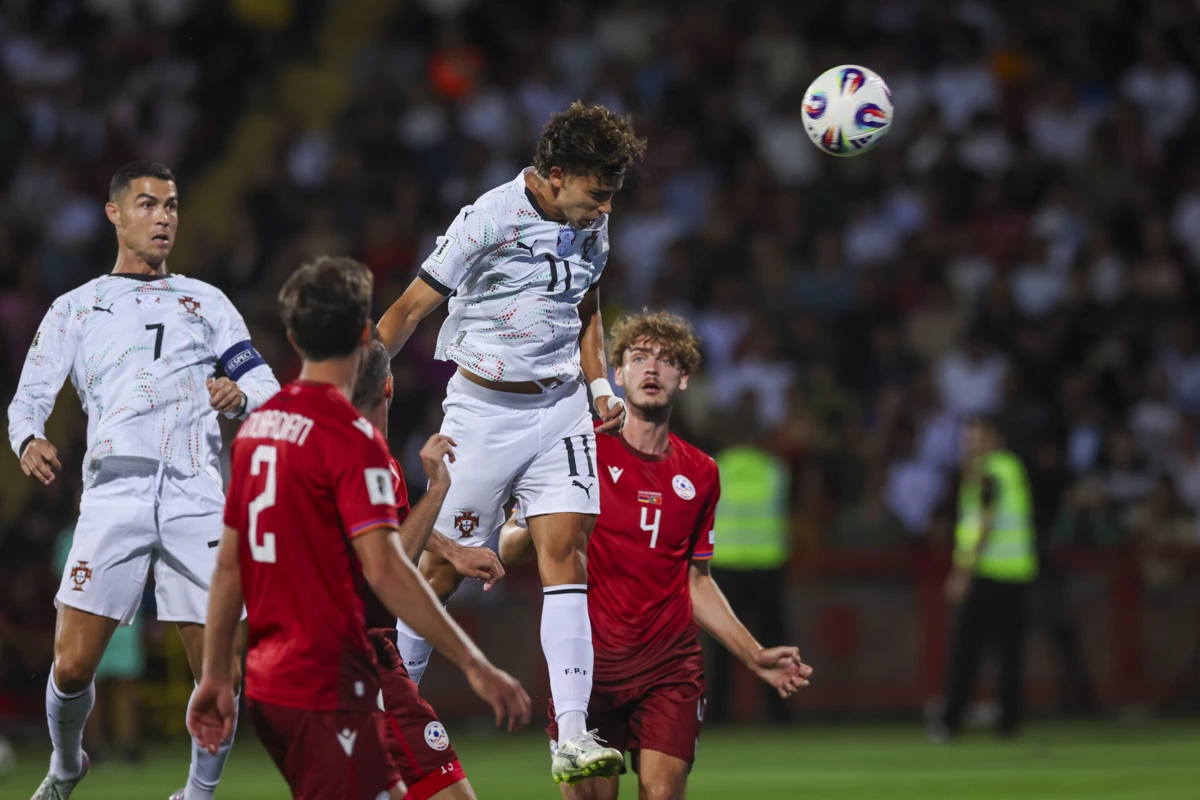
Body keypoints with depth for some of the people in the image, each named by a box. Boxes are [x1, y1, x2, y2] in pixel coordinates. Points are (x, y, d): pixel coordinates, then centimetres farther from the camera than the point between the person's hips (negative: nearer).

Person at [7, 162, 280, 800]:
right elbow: (30, 395, 13)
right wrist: (29, 440, -10)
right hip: (115, 489, -1)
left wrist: (241, 393, -9)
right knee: (73, 664, -9)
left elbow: (265, 383, 15)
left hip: (197, 495, 1)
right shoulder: (76, 308, 19)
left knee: (219, 673, -7)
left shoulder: (205, 301, 21)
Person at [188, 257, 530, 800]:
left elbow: (229, 564, 12)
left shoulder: (257, 425, 9)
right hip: (327, 689, -8)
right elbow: (384, 569, -21)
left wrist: (216, 675, 17)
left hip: (267, 683, 8)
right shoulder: (350, 435, -14)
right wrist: (474, 664, -20)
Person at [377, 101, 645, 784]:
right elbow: (411, 308, -10)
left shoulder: (591, 225, 3)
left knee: (566, 549, -9)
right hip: (484, 408, -4)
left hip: (560, 406, 4)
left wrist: (601, 385, 10)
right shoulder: (489, 221, -17)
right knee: (447, 561, 1)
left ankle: (573, 739, -17)